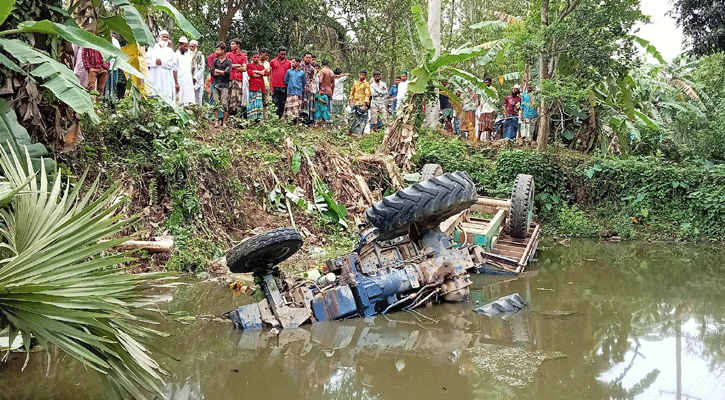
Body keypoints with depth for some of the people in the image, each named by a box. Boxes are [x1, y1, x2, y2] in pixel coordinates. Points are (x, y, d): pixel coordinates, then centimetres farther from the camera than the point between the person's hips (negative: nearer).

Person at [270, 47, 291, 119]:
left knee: (283, 104, 2)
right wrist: (270, 85, 1)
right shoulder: (273, 62, 8)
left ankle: (280, 117, 8)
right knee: (275, 102, -4)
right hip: (275, 86, -2)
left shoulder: (288, 63, 12)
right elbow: (270, 74, 9)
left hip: (284, 86, 2)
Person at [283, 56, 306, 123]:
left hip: (298, 93, 0)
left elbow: (304, 83, 17)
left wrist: (300, 89, 11)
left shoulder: (302, 73, 10)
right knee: (289, 107, -7)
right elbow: (285, 81, 17)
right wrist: (290, 86, 10)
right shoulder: (289, 71, 12)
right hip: (290, 93, 0)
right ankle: (288, 120, -4)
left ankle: (295, 121, 3)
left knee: (297, 107, -1)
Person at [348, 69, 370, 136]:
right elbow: (352, 92, 20)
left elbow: (367, 95, -9)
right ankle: (351, 131, 20)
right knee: (352, 117, 8)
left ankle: (360, 133, 0)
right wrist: (351, 101, 8)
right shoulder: (356, 83, 13)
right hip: (355, 104, 5)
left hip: (362, 105, -5)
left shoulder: (366, 84, -4)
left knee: (362, 119, -4)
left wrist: (364, 105, -16)